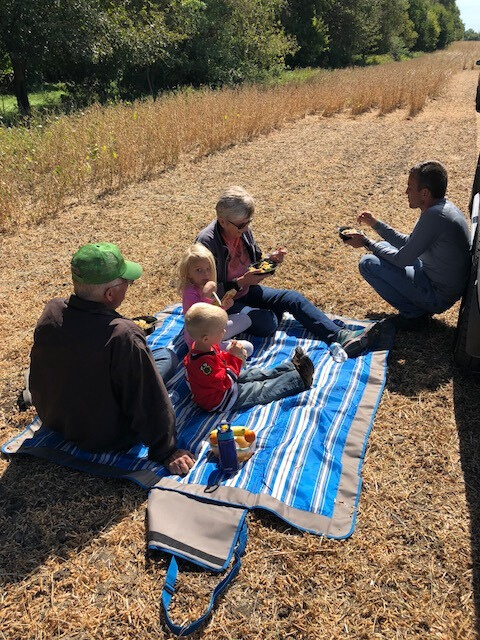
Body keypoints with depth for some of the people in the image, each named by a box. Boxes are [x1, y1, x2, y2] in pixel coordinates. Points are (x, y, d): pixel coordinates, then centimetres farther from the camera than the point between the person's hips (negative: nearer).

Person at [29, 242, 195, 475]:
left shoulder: (51, 312, -17)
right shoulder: (124, 336, -37)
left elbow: (38, 378, 1)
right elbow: (149, 402, -27)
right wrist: (167, 452, -14)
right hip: (107, 439, -5)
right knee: (165, 358, 13)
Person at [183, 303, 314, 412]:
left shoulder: (204, 346, -7)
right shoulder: (203, 362, -39)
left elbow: (219, 360, 11)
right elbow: (224, 382, -35)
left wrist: (231, 354, -9)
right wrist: (234, 358, -31)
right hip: (219, 401, -10)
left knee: (254, 373, 13)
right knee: (263, 390, -4)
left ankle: (292, 367, 22)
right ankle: (298, 380, 5)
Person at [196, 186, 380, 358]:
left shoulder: (243, 230, -3)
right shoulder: (207, 242, -24)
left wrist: (269, 260, -9)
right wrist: (240, 282, -31)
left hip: (247, 290, 7)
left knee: (292, 298, -12)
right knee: (267, 322, -33)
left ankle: (341, 336, -20)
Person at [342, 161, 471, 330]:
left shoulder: (434, 216, -28)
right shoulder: (444, 206, 3)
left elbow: (402, 260, -21)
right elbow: (409, 244, 11)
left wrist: (366, 243, -9)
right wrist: (375, 223, 8)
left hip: (439, 297, -10)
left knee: (367, 263, -13)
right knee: (384, 247, 20)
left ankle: (414, 313, -3)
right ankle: (422, 307, 14)